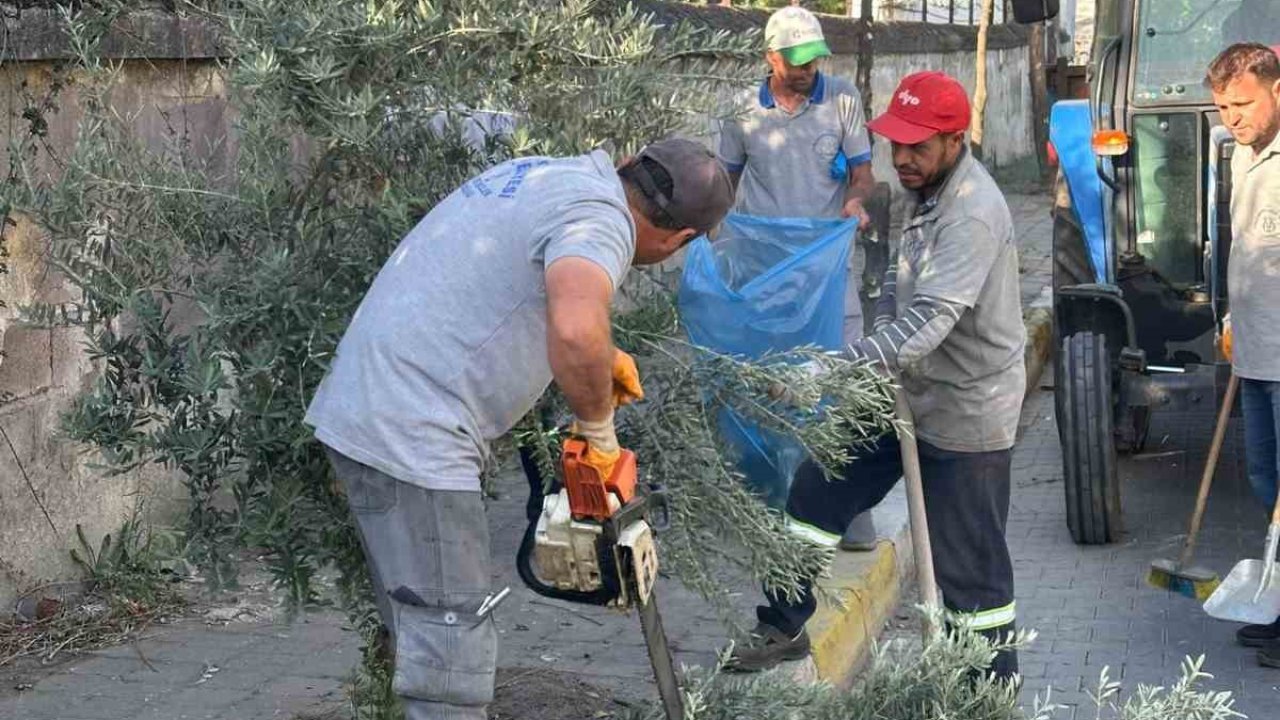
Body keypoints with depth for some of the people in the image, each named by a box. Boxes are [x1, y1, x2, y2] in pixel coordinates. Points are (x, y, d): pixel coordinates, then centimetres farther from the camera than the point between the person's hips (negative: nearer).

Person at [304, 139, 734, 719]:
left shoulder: (544, 173, 15)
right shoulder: (599, 216, -13)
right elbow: (576, 334, -34)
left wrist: (598, 360, 24)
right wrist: (597, 428, -15)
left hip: (358, 411, 10)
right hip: (413, 438, -10)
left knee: (429, 634, 19)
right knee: (451, 656, -5)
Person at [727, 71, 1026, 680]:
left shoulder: (972, 215, -28)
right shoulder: (927, 190, 4)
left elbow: (928, 320, -38)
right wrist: (879, 345, 4)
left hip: (965, 414, -9)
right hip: (907, 394, 9)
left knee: (969, 569, 0)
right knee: (817, 490, 13)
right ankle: (784, 627, 27)